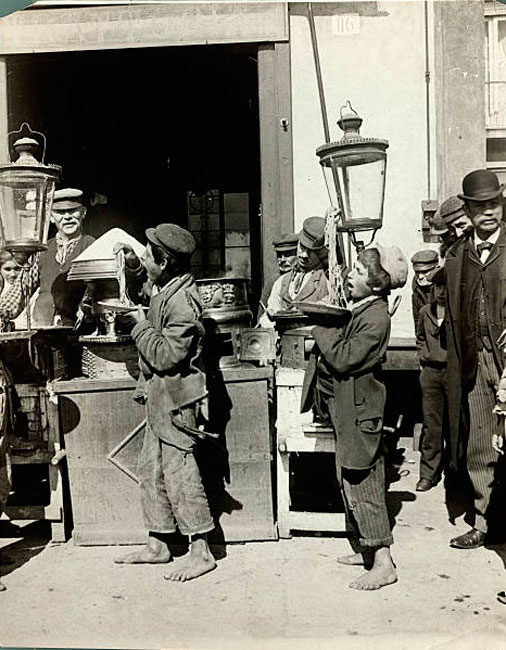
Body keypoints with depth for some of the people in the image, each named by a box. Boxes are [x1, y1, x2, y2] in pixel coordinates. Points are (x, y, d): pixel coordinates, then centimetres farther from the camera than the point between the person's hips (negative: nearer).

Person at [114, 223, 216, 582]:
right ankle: (157, 545, 26)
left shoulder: (182, 303, -22)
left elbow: (167, 356, -25)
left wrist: (141, 326, -13)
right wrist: (132, 263, 17)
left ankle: (201, 552, 9)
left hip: (176, 396, -10)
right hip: (160, 395, 10)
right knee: (150, 468, 15)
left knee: (179, 471, -3)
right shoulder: (164, 288, 7)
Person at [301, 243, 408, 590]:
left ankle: (383, 564, 6)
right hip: (346, 408, 10)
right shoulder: (360, 308, 9)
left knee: (363, 486, -3)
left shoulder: (375, 318, -21)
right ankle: (369, 548, 29)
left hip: (358, 412, -10)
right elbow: (337, 351, 14)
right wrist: (324, 321, -1)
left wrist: (322, 324, -17)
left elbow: (343, 359, -26)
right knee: (352, 483, 16)